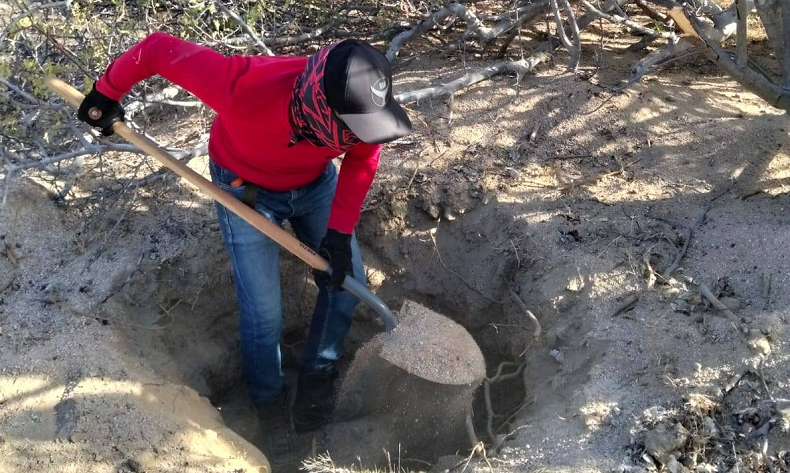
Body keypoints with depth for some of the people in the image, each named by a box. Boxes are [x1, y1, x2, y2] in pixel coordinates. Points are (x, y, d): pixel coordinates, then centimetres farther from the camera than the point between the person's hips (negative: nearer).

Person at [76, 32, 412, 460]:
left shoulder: (357, 100, -34)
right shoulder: (243, 89, -45)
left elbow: (362, 158, -12)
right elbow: (158, 49, -31)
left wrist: (340, 230, -20)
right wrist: (107, 94, -14)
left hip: (317, 183, 3)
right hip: (246, 191, -3)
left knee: (345, 280, 4)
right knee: (264, 313, -3)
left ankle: (317, 373, 31)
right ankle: (267, 401, 26)